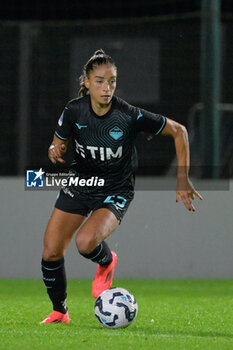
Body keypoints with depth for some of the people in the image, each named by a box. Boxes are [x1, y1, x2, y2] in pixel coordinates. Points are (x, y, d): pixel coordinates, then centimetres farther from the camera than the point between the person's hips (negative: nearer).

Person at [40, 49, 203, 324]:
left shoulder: (130, 115, -21)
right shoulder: (74, 110, -12)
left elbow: (178, 131, -11)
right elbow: (58, 144, 3)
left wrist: (183, 178, -14)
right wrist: (55, 150, -23)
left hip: (115, 192, -4)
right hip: (79, 185, 4)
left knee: (86, 242, -30)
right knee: (51, 253, -3)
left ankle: (107, 262, 8)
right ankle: (59, 312, 21)